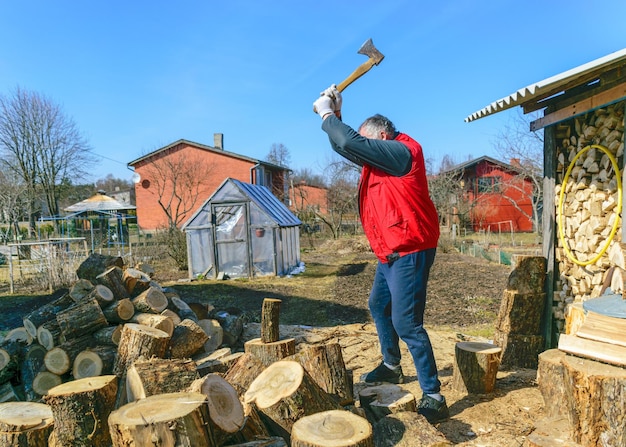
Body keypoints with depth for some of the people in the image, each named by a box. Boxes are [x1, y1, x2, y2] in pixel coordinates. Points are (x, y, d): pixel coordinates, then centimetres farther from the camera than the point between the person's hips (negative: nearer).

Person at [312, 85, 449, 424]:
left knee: (406, 322, -11)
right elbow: (347, 145, 21)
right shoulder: (381, 157, 13)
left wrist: (326, 114, -10)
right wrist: (335, 114, 5)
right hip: (391, 252, 11)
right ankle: (391, 366, 39)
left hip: (410, 251, -11)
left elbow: (350, 144, -25)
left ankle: (433, 396, 0)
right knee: (378, 305, 22)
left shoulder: (401, 152, -16)